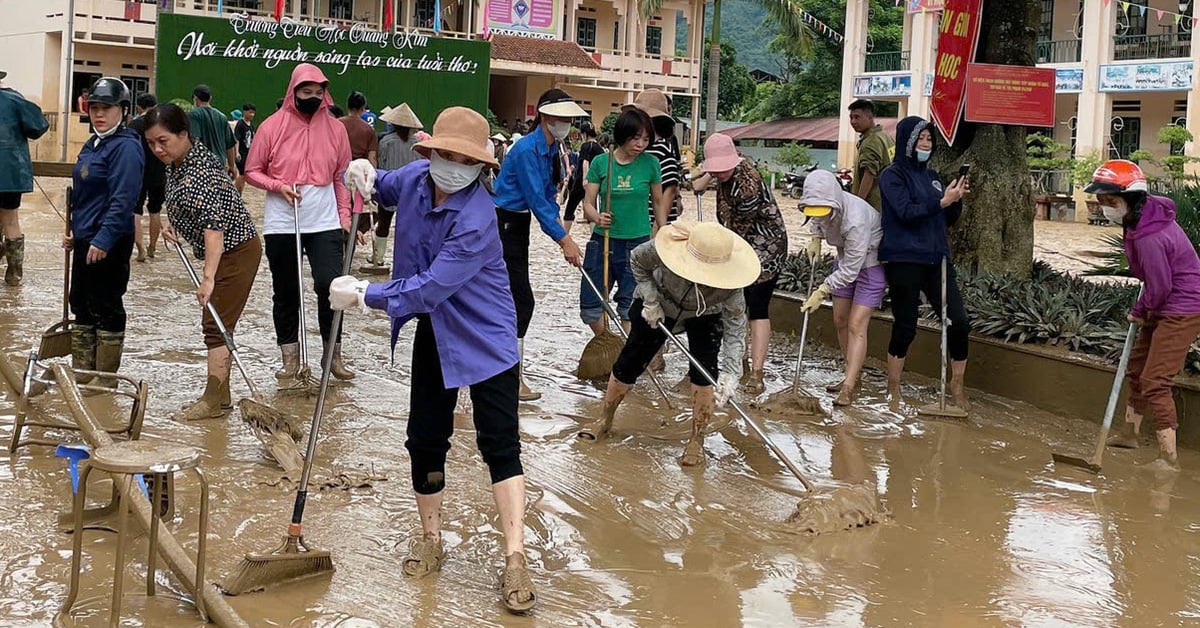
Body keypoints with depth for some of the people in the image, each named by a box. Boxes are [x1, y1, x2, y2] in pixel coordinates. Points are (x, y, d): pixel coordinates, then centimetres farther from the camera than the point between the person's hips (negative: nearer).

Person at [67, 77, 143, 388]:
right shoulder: (92, 145, 14)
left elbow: (123, 200, -23)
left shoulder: (126, 147, -16)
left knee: (106, 309, 0)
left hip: (108, 243, -10)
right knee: (81, 305, 15)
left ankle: (106, 379, 11)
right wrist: (75, 231, 20)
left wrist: (103, 239, -27)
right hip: (85, 239, 10)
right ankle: (82, 374, 26)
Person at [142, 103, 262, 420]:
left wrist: (208, 277, -39)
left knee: (216, 324, -7)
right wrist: (174, 228, 0)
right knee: (216, 324, 12)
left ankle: (213, 400, -2)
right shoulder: (174, 165, 4)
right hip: (220, 252, 10)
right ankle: (221, 396, 19)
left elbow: (214, 224, -34)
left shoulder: (201, 168, -25)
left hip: (237, 251, -10)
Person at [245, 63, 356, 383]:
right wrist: (278, 186, -14)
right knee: (285, 293, 8)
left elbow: (342, 176, 10)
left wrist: (345, 216, 3)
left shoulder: (335, 128, 4)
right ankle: (290, 357, 19)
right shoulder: (272, 126, -2)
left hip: (325, 223, 1)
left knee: (330, 285, -9)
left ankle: (333, 354, 6)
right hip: (281, 224, 0)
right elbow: (252, 170, 3)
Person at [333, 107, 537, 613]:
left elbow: (430, 288, -30)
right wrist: (365, 177, -4)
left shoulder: (475, 219, -28)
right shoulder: (415, 177, -6)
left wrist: (363, 296, -21)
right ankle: (430, 540, 29)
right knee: (425, 440, 11)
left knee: (499, 443, -7)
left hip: (484, 337, -7)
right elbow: (387, 189, 20)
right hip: (433, 333, 7)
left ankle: (515, 559, -5)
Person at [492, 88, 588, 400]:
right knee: (521, 301, -10)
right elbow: (536, 199, -24)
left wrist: (561, 234, -2)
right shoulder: (527, 149, -21)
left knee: (509, 297, 15)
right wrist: (564, 239, -23)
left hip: (517, 225, 10)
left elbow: (548, 197, 11)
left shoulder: (552, 149, 7)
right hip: (502, 223, -10)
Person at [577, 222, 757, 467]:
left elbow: (735, 329, -36)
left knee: (704, 370, -17)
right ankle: (604, 421, 29)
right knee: (629, 364, 6)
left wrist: (729, 375, -46)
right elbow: (637, 261, -16)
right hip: (658, 304, 1)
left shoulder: (730, 283, -40)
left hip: (706, 316, -1)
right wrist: (650, 300, -22)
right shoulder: (662, 250, -41)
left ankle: (696, 442, -1)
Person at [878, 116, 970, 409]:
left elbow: (948, 220, 17)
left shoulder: (931, 176, 16)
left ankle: (957, 386, 11)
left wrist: (956, 200, -1)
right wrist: (942, 201, -21)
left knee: (959, 322, -2)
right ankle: (893, 390, 16)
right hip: (904, 261, -6)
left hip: (936, 259, 6)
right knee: (905, 327, 0)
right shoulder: (892, 175, -2)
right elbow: (906, 212, -16)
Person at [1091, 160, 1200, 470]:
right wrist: (1142, 310, 14)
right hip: (1163, 306, 10)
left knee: (1154, 381, -11)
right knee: (1137, 367, 20)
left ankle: (1169, 458, -6)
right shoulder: (1147, 210, -1)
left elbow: (1158, 289, -23)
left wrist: (1140, 311, -3)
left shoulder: (1149, 238, -32)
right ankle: (1129, 433, 36)